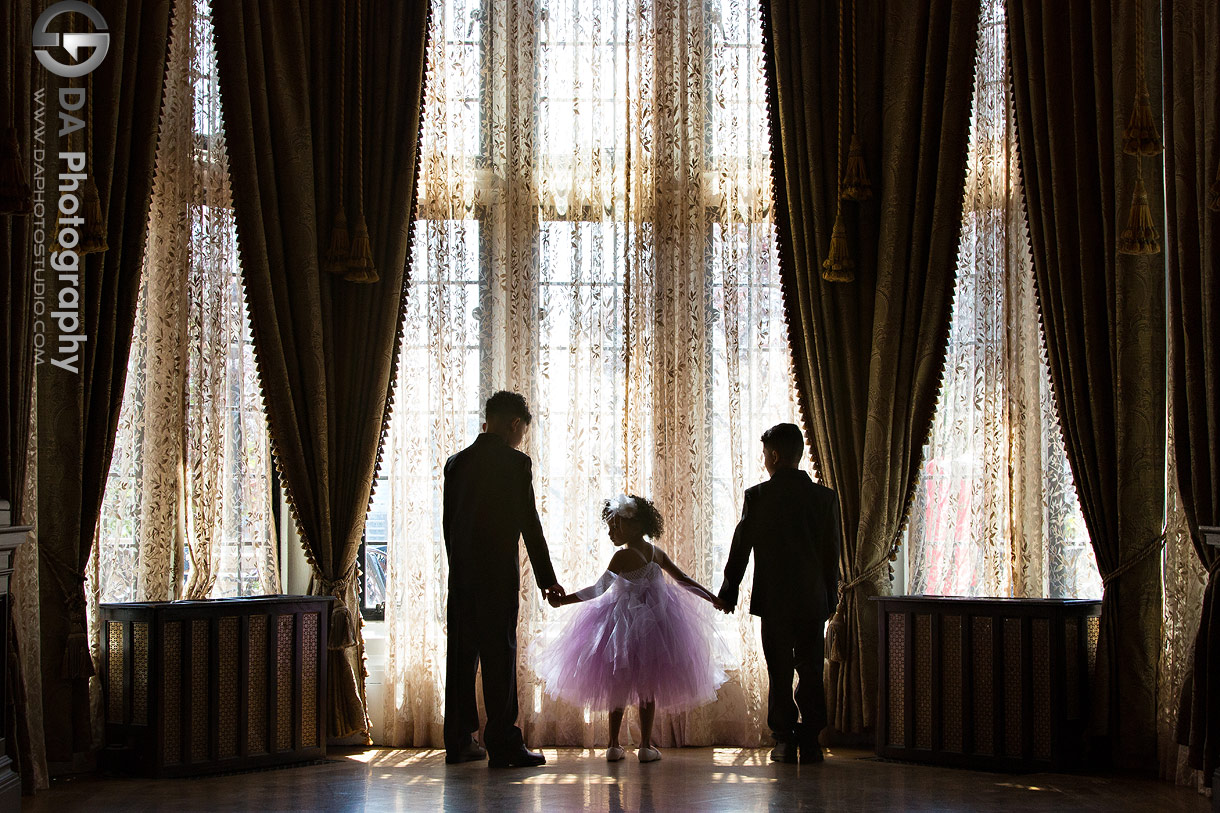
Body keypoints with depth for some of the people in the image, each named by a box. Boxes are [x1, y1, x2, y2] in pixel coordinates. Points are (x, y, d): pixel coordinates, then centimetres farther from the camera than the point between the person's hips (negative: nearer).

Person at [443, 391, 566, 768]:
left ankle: (458, 742, 15)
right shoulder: (515, 462, -7)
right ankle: (503, 744, -3)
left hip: (461, 574, 6)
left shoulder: (456, 462, 10)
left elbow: (449, 522, 12)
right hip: (498, 574, -6)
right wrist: (547, 579, -2)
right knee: (500, 656, -3)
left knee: (461, 655, 10)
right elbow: (529, 524, -8)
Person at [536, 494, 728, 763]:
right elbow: (684, 580, 10)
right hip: (654, 621, 4)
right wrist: (713, 598, 21)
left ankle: (614, 745, 8)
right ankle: (646, 746, 6)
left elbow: (599, 589, -16)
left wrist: (563, 599, -13)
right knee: (647, 685, 8)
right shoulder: (656, 553, 4)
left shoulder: (623, 556, -13)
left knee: (616, 685, 7)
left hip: (624, 623, -4)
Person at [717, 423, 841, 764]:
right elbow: (832, 553, 5)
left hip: (773, 598, -2)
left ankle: (785, 742, 5)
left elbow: (740, 548, -2)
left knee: (780, 672, 5)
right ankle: (810, 743, 8)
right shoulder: (825, 496, 1)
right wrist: (830, 597, 15)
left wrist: (728, 592, 9)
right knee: (811, 672, 9)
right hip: (813, 599, 2)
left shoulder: (757, 496, -7)